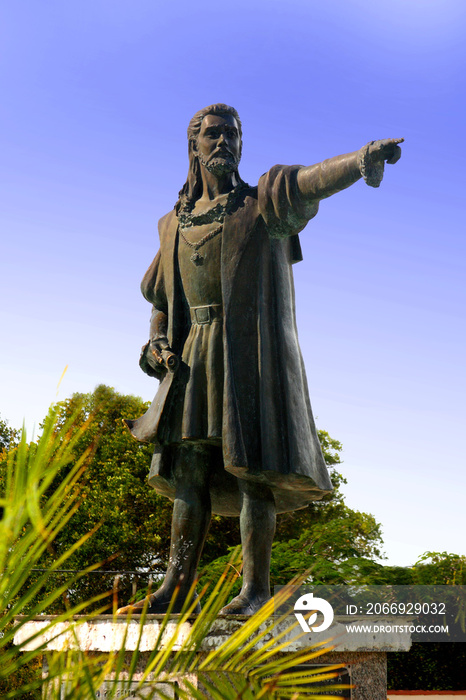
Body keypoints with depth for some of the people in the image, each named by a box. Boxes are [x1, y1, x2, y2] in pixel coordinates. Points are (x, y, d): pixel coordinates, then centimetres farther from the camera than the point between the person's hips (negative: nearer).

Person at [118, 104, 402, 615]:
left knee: (250, 467, -9)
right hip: (197, 357, 5)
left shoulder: (263, 203, 5)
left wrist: (364, 157, -36)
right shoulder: (175, 224, 19)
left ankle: (255, 588, -3)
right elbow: (160, 298, 25)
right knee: (189, 471, 2)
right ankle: (176, 584, 9)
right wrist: (157, 344, 5)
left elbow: (314, 180, -16)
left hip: (252, 354, -4)